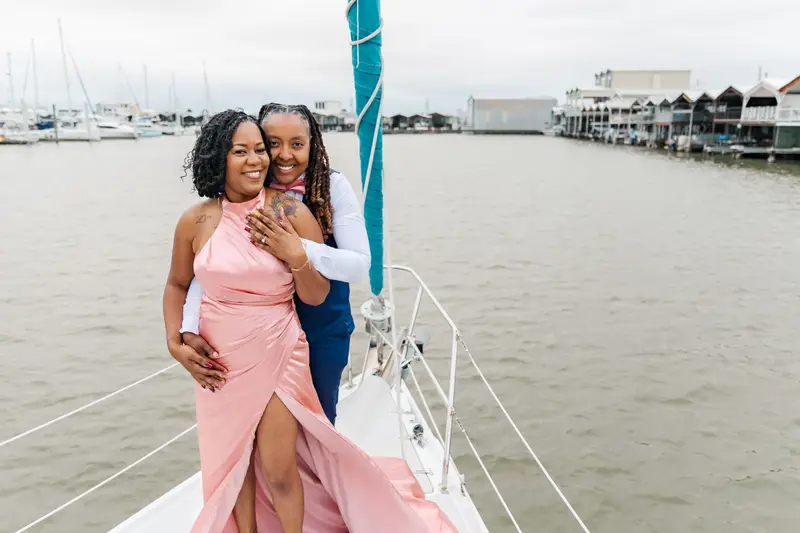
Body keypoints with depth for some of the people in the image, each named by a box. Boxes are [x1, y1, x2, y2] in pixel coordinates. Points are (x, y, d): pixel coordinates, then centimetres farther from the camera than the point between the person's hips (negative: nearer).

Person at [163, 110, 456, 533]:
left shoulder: (292, 213, -12)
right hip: (219, 359, 3)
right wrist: (175, 339, -1)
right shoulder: (196, 220, -7)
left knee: (278, 469, 4)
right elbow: (177, 283, 10)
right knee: (231, 461, 18)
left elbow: (316, 296, -8)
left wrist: (297, 254, -25)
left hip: (277, 355, -2)